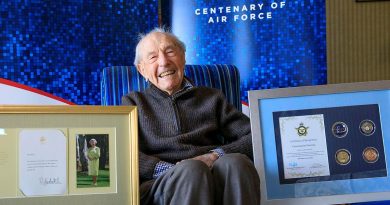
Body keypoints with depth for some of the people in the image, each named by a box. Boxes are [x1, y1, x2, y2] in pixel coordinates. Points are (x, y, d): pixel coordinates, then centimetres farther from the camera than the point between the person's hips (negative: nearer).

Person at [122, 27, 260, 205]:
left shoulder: (211, 98, 26)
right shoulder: (133, 102, 23)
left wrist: (216, 156, -7)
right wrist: (169, 170, -13)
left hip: (215, 180, 3)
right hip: (160, 183, -2)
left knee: (235, 162, -33)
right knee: (191, 170, -37)